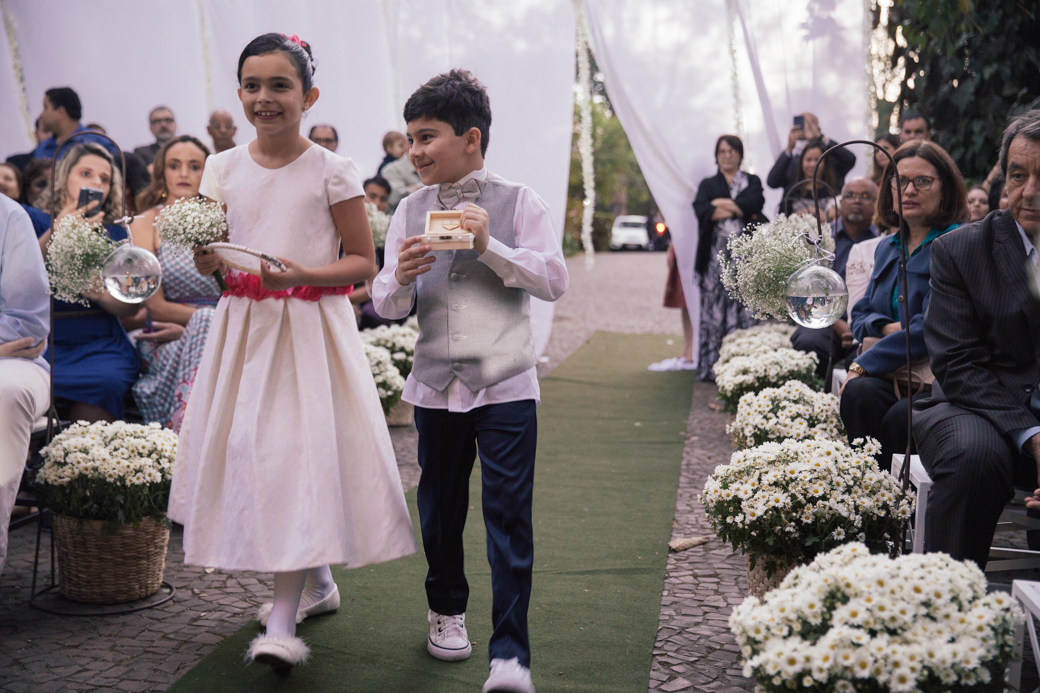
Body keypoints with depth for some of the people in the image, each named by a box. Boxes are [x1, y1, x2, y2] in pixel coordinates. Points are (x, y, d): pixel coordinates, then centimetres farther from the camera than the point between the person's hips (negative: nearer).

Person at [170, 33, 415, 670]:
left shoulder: (332, 172, -5)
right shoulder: (224, 169, 8)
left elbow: (363, 262, -3)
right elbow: (208, 264, 14)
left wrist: (304, 273, -19)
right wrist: (208, 258, -10)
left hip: (311, 327, -5)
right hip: (244, 327, 5)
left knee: (301, 453, -14)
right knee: (246, 449, 8)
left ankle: (284, 622, -14)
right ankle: (316, 581, 29)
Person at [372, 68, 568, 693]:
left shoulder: (519, 203, -2)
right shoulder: (410, 211, 7)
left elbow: (554, 282, -8)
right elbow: (388, 306, 6)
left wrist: (490, 246, -18)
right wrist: (402, 278, -17)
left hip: (507, 386, -3)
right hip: (436, 385, 4)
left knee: (509, 515, -6)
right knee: (441, 509, 15)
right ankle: (447, 610, 38)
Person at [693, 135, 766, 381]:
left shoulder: (752, 182, 18)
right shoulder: (707, 185, 18)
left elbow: (755, 202, -5)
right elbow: (701, 210, -3)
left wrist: (721, 204, -3)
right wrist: (741, 210, -7)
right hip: (717, 253, 1)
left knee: (745, 308, -9)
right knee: (714, 309, -6)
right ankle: (711, 367, -5)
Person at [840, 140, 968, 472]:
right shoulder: (888, 249, 20)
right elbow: (860, 315, 22)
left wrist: (863, 364, -15)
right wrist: (886, 327, -4)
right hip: (891, 377, 6)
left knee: (898, 419, -34)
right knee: (860, 392, -28)